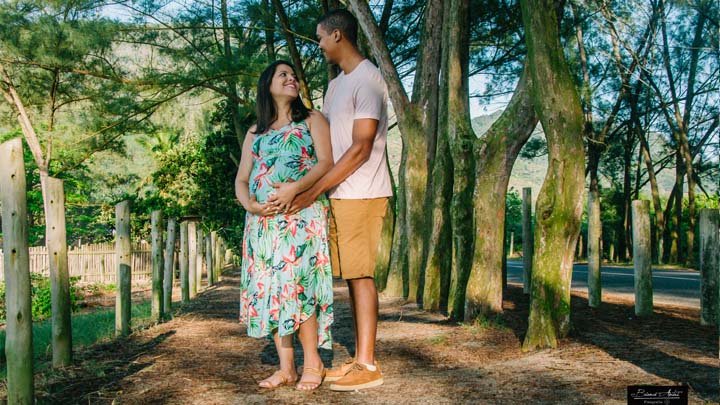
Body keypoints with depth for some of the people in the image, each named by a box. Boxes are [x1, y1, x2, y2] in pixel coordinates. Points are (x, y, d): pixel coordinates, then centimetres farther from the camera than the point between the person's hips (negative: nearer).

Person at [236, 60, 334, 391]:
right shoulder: (255, 133, 23)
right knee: (269, 287, -1)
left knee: (296, 284, -15)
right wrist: (251, 204, -8)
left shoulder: (312, 120, 13)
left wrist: (294, 189, -18)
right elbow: (241, 180, 15)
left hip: (302, 215, -4)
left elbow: (326, 162, -2)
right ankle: (285, 367, 5)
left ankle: (312, 364, -5)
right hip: (262, 220, 4)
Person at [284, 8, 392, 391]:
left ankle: (368, 365, 0)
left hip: (362, 195, -8)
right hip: (338, 195, 9)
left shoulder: (368, 80, -11)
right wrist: (303, 185, 8)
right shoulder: (335, 84, 19)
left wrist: (313, 191, -17)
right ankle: (359, 359, 15)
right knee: (352, 275, 9)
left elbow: (360, 148, -17)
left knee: (360, 274, -7)